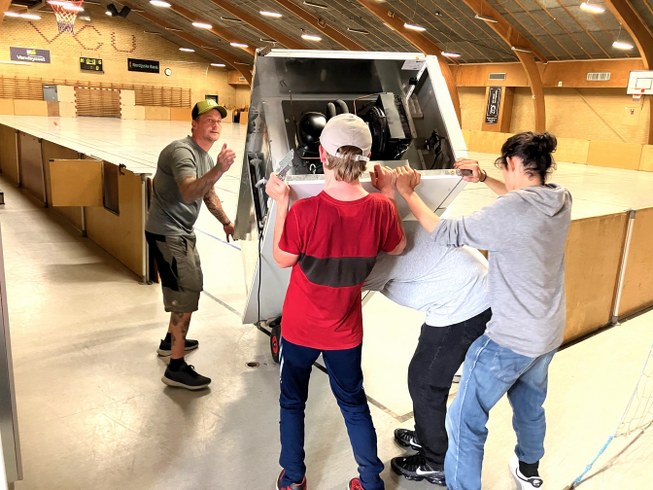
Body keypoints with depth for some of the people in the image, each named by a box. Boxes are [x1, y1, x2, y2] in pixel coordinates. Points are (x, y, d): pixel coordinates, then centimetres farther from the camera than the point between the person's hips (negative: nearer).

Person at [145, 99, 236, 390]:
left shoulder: (207, 156, 10)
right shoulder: (182, 152, -21)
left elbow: (208, 194, 25)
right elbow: (188, 193, -40)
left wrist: (225, 221, 22)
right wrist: (219, 170, -52)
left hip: (183, 232, 10)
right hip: (166, 232, -10)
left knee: (190, 287, 21)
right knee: (186, 293, -12)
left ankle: (172, 341, 38)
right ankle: (176, 368, -6)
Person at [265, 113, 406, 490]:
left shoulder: (304, 211, -28)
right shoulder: (382, 208, -19)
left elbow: (283, 259, -11)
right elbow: (398, 248, 2)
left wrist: (281, 202, -7)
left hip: (300, 328, -2)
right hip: (346, 331, 2)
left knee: (292, 402, 21)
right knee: (354, 403, 23)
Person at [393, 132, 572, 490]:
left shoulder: (508, 211, -27)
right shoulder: (561, 200, -3)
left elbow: (446, 234, -21)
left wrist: (407, 193, -10)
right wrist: (484, 179, 14)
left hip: (510, 339, -9)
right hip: (548, 333, 9)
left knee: (465, 421, 6)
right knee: (530, 405, 31)